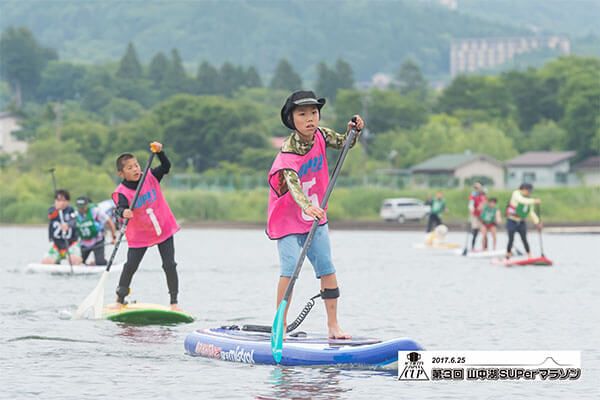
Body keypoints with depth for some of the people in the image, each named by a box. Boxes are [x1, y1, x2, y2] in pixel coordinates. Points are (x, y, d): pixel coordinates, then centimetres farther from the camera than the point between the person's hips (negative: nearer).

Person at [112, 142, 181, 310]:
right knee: (130, 266, -3)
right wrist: (123, 212, -57)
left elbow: (166, 167, -9)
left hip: (164, 228, 2)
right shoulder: (122, 192, -17)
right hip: (139, 235, -2)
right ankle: (120, 299, 15)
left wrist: (159, 152, -26)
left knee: (169, 265, -4)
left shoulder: (150, 178, -5)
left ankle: (174, 302, 6)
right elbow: (121, 207, -33)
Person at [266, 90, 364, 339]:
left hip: (316, 219, 6)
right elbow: (292, 183, -40)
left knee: (327, 269, 4)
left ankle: (333, 325, 11)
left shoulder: (321, 136, -5)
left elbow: (344, 143, 14)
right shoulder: (288, 151, -25)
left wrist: (353, 131, -9)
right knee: (290, 267, -19)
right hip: (289, 220, -6)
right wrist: (306, 206, -58)